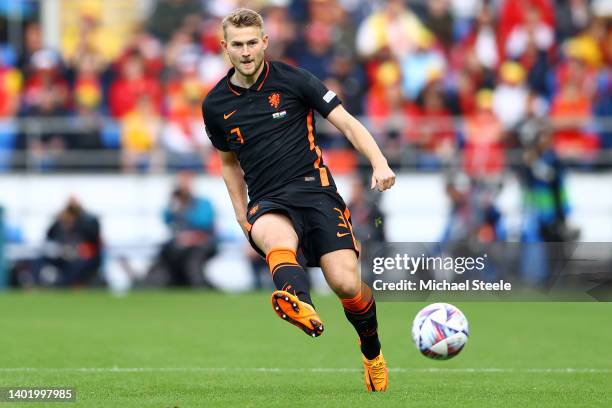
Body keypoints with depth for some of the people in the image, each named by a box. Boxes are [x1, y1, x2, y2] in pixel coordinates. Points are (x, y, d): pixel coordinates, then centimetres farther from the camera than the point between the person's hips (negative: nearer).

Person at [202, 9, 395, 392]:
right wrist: (242, 216, 18)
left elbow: (347, 123, 1)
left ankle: (373, 355, 15)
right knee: (277, 239, -37)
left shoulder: (293, 79, 1)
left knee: (346, 282, -17)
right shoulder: (215, 105, 11)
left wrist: (380, 163, -15)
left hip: (314, 189, -1)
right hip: (267, 204, 1)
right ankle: (301, 306, -72)